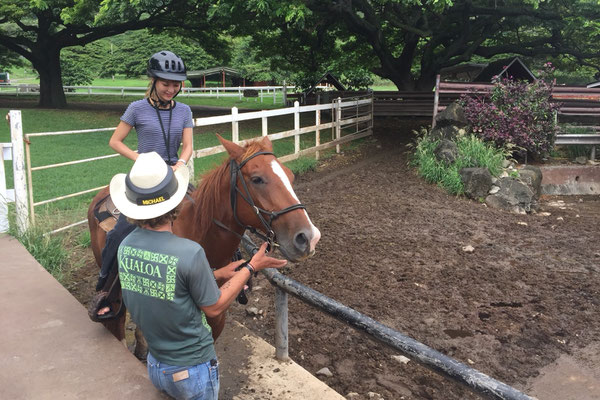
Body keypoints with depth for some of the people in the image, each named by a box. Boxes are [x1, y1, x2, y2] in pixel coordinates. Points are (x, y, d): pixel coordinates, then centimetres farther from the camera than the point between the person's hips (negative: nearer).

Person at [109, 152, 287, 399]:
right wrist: (252, 267, -6)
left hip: (155, 366, 5)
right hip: (192, 372, -5)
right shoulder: (189, 253, -30)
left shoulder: (125, 246, -10)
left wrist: (217, 275, 8)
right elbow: (213, 308, -15)